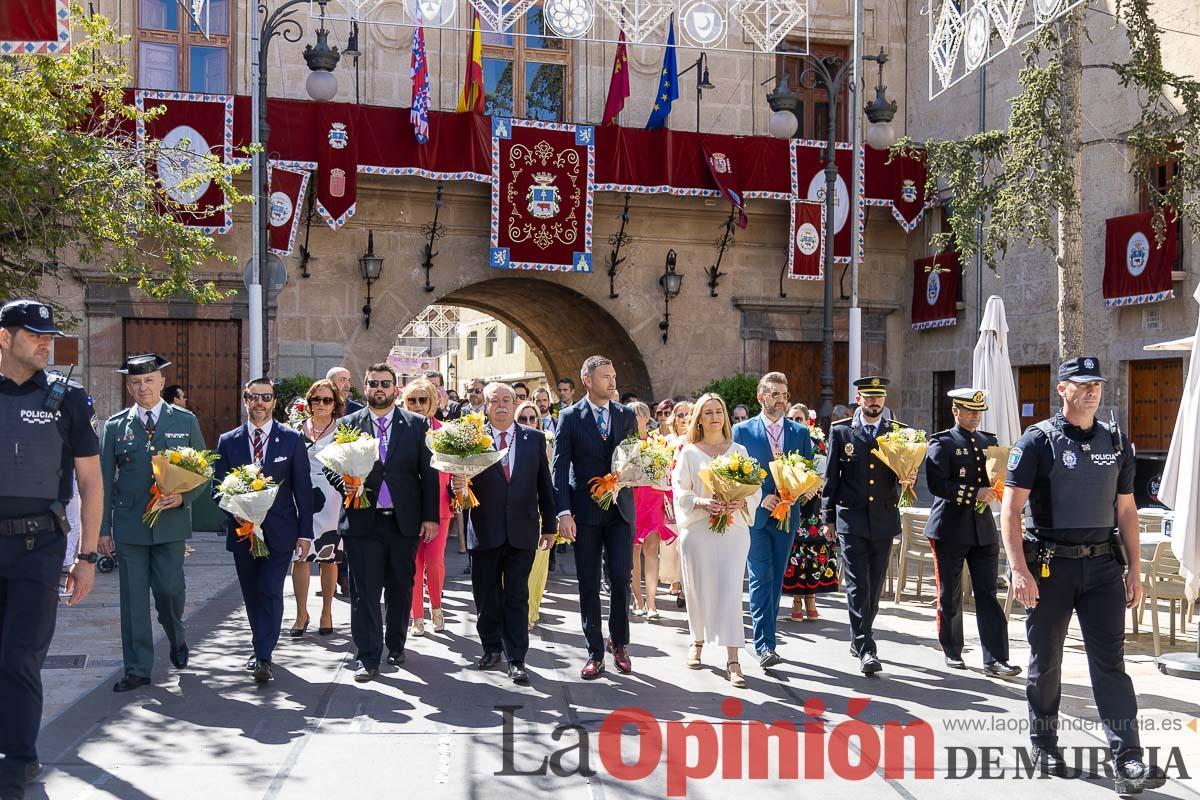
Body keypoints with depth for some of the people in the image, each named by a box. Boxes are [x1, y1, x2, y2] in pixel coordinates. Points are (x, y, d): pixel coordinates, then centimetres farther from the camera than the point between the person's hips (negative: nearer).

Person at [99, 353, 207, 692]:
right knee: (133, 598, 3)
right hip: (129, 524, 1)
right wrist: (104, 528, 3)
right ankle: (137, 669, 11)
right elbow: (105, 481, 7)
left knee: (169, 588, -4)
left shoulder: (186, 421, 5)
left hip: (171, 521, -1)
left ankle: (177, 639, 28)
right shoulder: (114, 425, 6)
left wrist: (183, 496, -10)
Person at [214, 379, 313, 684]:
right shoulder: (228, 441, 5)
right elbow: (218, 485, 7)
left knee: (271, 592, -10)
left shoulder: (292, 439, 0)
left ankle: (264, 657, -9)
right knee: (252, 594, 13)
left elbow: (303, 488, 0)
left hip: (279, 531, -3)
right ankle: (261, 650, 28)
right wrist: (234, 512, -12)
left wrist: (305, 532, -4)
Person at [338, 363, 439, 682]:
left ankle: (396, 644, 30)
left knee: (401, 588, 13)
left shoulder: (417, 424, 4)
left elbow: (428, 472, 3)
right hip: (363, 521, -1)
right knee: (364, 592, -1)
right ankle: (368, 658, 5)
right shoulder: (348, 424, 5)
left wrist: (430, 516, -1)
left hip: (404, 521, 1)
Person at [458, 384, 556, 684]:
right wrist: (457, 485, -30)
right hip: (485, 531, 0)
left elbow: (544, 485, 7)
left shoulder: (534, 438, 5)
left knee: (517, 597, 2)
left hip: (522, 532, 0)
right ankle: (492, 647, 30)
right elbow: (463, 479, -6)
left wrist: (549, 527, 7)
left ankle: (516, 659, 8)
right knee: (486, 596, 11)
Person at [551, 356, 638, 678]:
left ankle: (619, 642, 19)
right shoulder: (569, 417, -1)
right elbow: (560, 468, -4)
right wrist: (563, 512, -13)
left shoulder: (626, 415, 8)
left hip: (619, 509, 2)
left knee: (621, 579, -2)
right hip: (584, 511, -2)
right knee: (588, 585, 4)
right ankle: (595, 653, 13)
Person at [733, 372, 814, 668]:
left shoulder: (800, 433, 10)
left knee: (776, 580, 11)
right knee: (761, 580, -9)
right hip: (755, 516, -3)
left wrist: (801, 495, -10)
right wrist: (760, 498, -13)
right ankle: (764, 646, -12)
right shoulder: (742, 431, 1)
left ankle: (765, 636, 23)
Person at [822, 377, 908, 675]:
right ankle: (866, 649, -7)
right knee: (857, 586, -7)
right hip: (851, 519, -3)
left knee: (874, 586, 10)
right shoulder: (841, 431, 4)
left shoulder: (898, 432, 9)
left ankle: (859, 639, 25)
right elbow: (830, 476, 5)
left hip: (884, 519, 3)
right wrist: (828, 518, 3)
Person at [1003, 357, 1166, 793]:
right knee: (1046, 660, 9)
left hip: (1103, 565, 3)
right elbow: (1010, 509, -9)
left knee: (1110, 662, -2)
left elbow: (1126, 510, 14)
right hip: (1050, 565, -3)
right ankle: (1044, 745, 25)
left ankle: (1128, 763, -4)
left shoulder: (1116, 442, 9)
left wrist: (1134, 571, 9)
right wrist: (1020, 571, -16)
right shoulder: (1038, 441, -5)